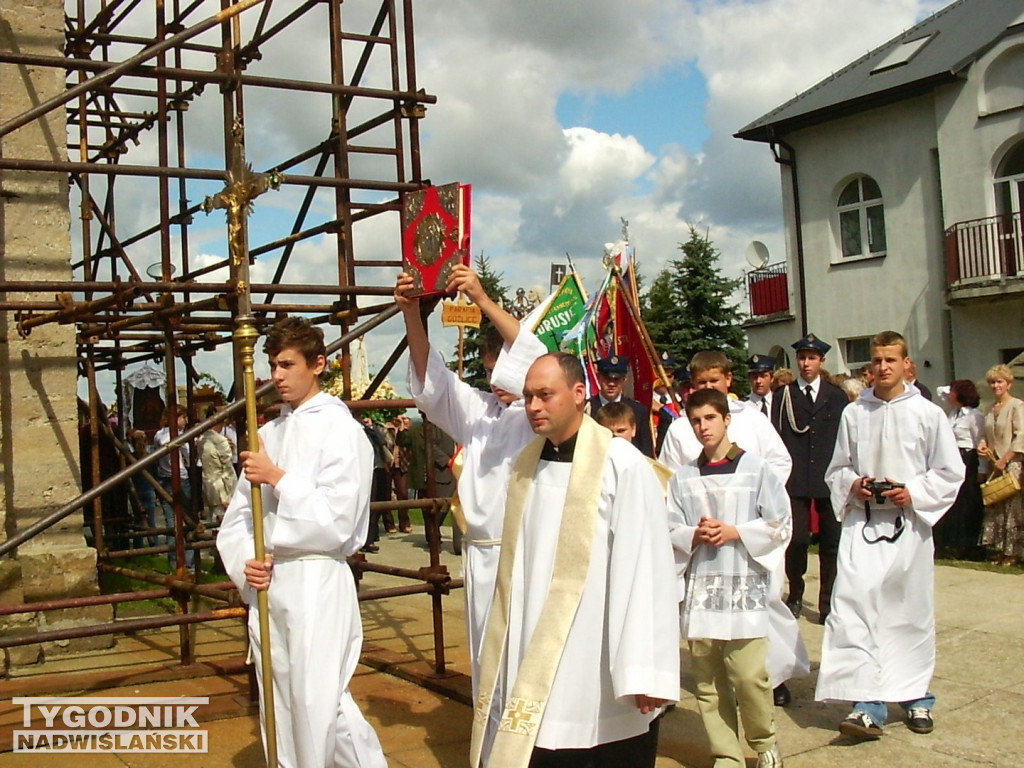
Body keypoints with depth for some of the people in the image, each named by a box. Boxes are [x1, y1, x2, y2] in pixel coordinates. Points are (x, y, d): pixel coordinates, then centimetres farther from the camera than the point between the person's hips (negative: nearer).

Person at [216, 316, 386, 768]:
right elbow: (238, 517, 12)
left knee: (318, 707, -5)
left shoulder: (340, 429, -7)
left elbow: (336, 521, -14)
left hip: (316, 583, -7)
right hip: (268, 584, 7)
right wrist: (245, 563, -5)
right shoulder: (270, 434, 13)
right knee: (278, 711, 14)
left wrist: (278, 478, -13)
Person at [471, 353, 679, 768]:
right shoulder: (526, 464, 7)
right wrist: (508, 652, 14)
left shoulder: (623, 466, -13)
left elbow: (645, 572, -15)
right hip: (537, 662, 5)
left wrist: (644, 674, -16)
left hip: (602, 670, -5)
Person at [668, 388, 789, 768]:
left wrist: (734, 532, -11)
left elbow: (780, 524, 0)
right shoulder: (683, 478, 8)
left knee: (749, 675, -7)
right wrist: (695, 536, -11)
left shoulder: (755, 469, 0)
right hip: (700, 586, 3)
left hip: (744, 584, -3)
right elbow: (669, 530, 8)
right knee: (708, 680, 6)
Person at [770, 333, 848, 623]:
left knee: (831, 542, 3)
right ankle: (795, 596, 17)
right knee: (796, 540, -2)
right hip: (794, 479, -1)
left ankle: (828, 602, 13)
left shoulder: (837, 397, 11)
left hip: (830, 479, 1)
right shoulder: (783, 396, 9)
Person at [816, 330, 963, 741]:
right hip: (862, 522, 1)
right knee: (853, 606, -12)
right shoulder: (853, 413, 3)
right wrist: (852, 485, -8)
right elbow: (836, 469, 11)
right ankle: (867, 705, -8)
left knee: (912, 611, 10)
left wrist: (914, 493, -11)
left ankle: (916, 697, 29)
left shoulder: (927, 413, -1)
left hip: (909, 524, 0)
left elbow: (950, 472, 2)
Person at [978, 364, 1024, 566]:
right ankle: (1000, 550, 11)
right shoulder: (990, 409, 15)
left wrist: (1004, 460, -16)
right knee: (994, 507, 5)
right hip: (994, 463, 7)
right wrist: (983, 445, 3)